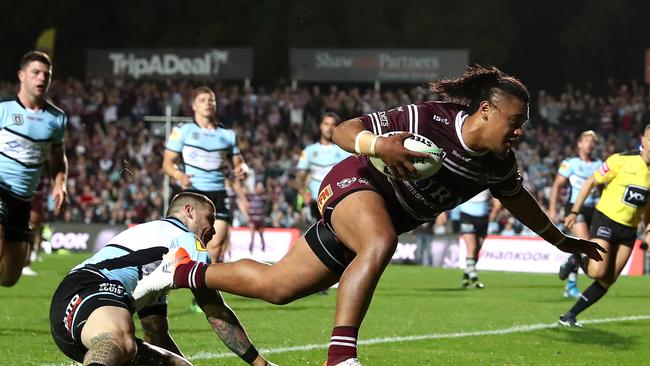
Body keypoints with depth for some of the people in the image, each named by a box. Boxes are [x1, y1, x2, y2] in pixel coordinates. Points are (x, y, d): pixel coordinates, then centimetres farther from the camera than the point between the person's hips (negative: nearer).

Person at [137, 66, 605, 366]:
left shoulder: (500, 164, -8)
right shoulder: (430, 119, -28)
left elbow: (518, 200, 15)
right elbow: (344, 130, -24)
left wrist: (560, 240, 23)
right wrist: (380, 145, -45)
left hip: (381, 220, 7)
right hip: (354, 185, -7)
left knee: (275, 286, 6)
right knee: (380, 244, -41)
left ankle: (186, 272, 27)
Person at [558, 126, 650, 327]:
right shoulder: (622, 160, -13)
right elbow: (591, 182, -5)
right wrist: (575, 212, -6)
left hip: (629, 230, 5)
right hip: (606, 220, -5)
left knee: (607, 280, 2)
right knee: (598, 272, -20)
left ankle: (571, 315, 14)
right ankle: (575, 261, 15)